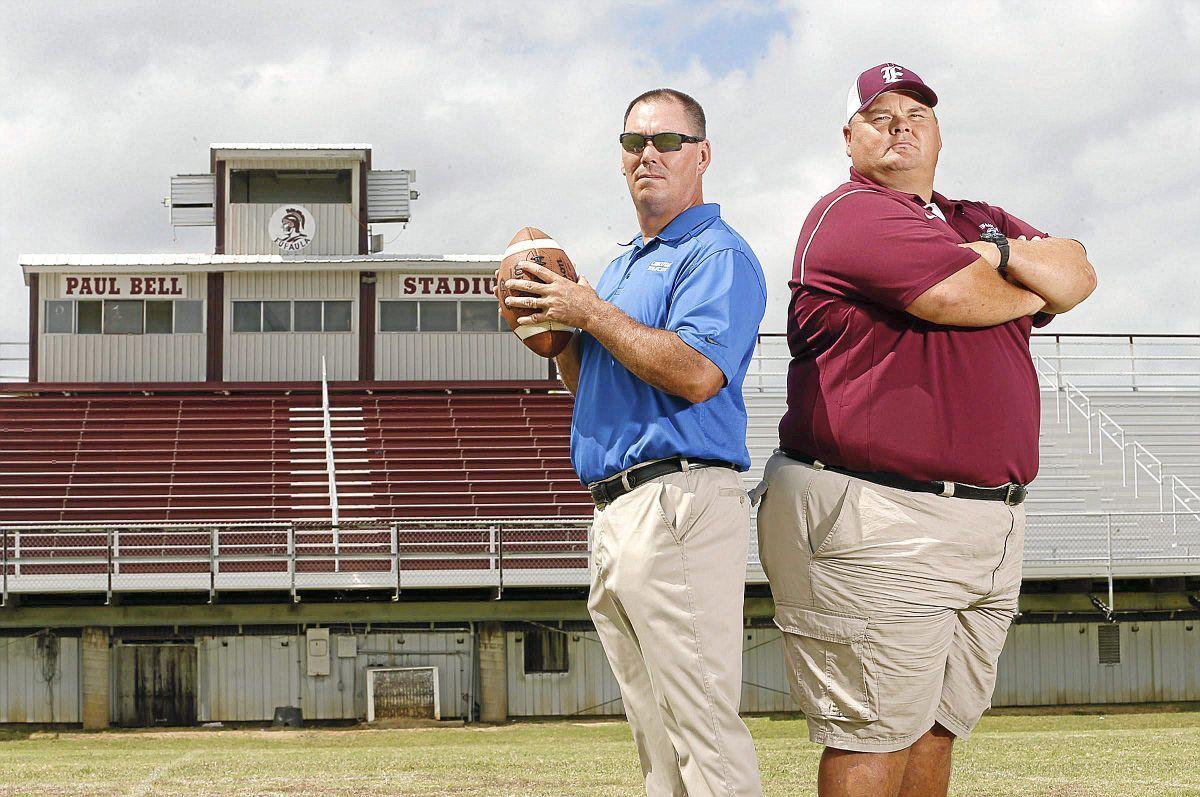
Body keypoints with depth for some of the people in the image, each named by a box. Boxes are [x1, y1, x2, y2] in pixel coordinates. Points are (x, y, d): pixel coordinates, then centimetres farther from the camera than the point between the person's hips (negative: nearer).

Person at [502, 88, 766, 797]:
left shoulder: (717, 254, -5)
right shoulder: (626, 265, 25)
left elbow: (696, 373, -21)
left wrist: (591, 313, -12)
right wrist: (556, 331, 9)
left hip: (679, 499, -10)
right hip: (616, 511, 10)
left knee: (702, 726, -13)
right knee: (658, 738, 12)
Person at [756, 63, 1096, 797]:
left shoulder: (978, 222, 23)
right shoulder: (852, 213, -3)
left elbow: (1079, 275, 9)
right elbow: (963, 297, -15)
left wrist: (1000, 257, -10)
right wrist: (1037, 284, 6)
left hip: (990, 517, 8)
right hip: (876, 523, -8)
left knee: (937, 731, 10)